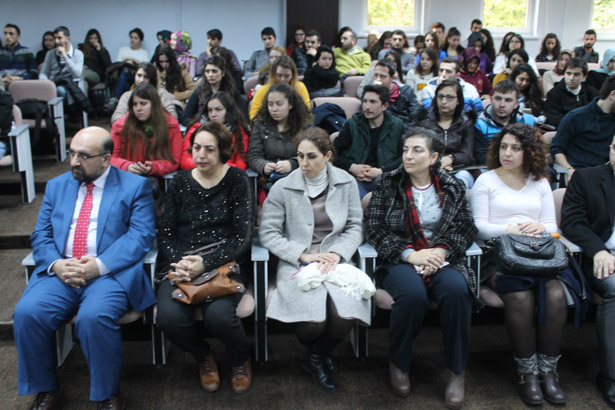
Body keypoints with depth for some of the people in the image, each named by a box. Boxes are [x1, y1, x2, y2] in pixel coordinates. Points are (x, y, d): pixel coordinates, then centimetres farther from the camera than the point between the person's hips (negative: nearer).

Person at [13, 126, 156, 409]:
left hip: (111, 273, -4)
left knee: (94, 317, -33)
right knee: (27, 312, -23)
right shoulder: (56, 186, 20)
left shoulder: (135, 186, 6)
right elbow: (41, 235, 14)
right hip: (60, 272, 4)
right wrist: (56, 264, -9)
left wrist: (99, 265, -18)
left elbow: (141, 235, -5)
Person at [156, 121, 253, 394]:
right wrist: (180, 261, -14)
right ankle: (204, 358, 10)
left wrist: (206, 264, -19)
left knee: (219, 315, -31)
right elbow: (165, 233, 8)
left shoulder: (236, 180, 3)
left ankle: (241, 361, 8)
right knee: (169, 317, -27)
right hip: (182, 266, 3)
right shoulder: (181, 182, 11)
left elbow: (241, 236, -4)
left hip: (224, 263, -2)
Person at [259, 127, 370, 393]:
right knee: (313, 322, -27)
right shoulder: (283, 188, -1)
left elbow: (354, 227, 7)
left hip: (335, 261, 2)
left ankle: (317, 356, 14)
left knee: (344, 318, -25)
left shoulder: (346, 184, 6)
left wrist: (337, 254, -12)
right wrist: (304, 255, -13)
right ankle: (316, 354, 15)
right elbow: (268, 233, -3)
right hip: (297, 264, -2)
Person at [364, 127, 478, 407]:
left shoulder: (452, 187, 12)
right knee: (412, 294, -35)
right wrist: (410, 254, -14)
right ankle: (398, 363, -7)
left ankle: (456, 371, -13)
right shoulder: (388, 185, 6)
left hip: (441, 258, 2)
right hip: (401, 260, -1)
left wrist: (442, 250, -13)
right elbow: (375, 229, -1)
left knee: (456, 289, -33)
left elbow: (466, 227, 6)